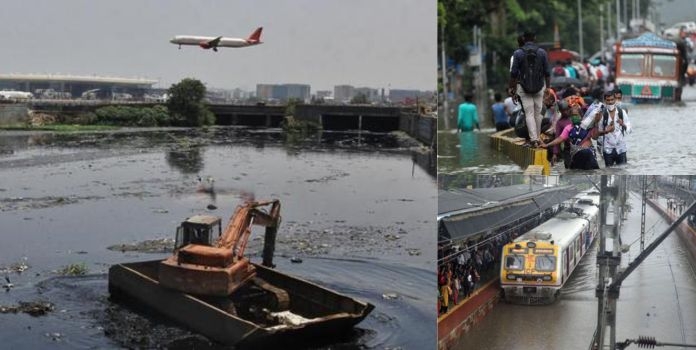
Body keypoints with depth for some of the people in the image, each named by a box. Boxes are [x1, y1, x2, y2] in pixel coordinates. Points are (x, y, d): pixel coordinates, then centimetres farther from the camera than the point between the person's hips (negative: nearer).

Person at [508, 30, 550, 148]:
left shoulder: (518, 53, -5)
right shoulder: (542, 52, 0)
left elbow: (514, 73, -4)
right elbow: (547, 73, 2)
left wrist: (511, 87, 6)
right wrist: (548, 87, 11)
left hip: (523, 87, -1)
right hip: (539, 86, 2)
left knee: (529, 113, -1)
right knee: (538, 113, 11)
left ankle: (533, 139, -10)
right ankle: (537, 137, 17)